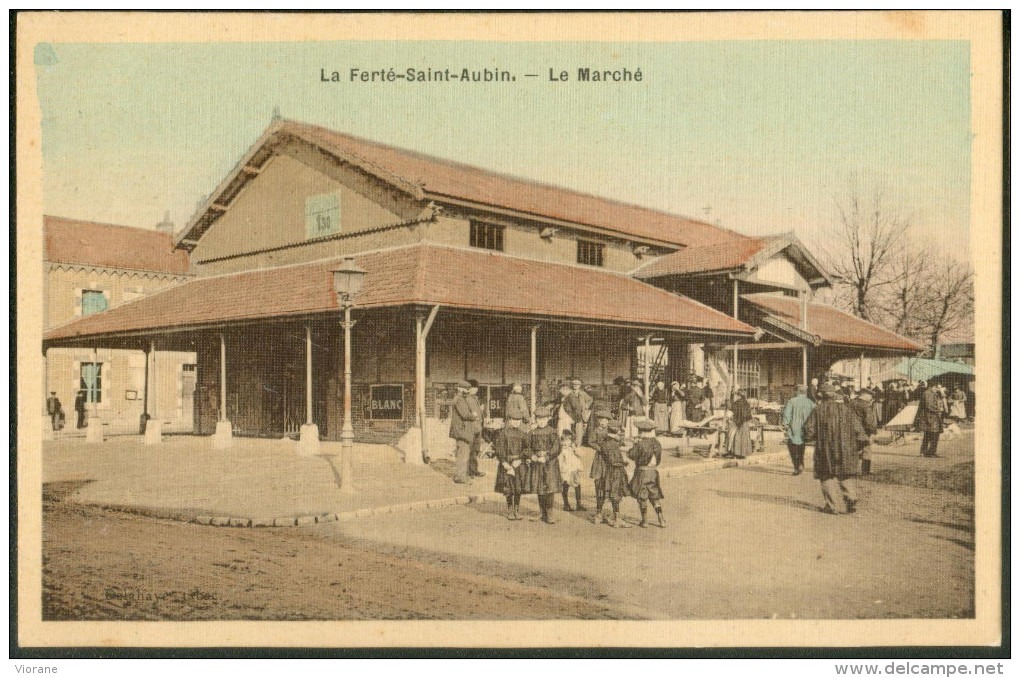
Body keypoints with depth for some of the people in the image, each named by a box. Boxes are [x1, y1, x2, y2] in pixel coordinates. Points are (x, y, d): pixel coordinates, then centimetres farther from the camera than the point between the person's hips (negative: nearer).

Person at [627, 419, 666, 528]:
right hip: (654, 472, 5)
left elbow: (631, 454, -9)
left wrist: (634, 445, 11)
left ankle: (644, 521, 11)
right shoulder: (657, 444, 1)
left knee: (642, 498, 7)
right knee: (655, 496, 14)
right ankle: (661, 520, 11)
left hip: (642, 471, -5)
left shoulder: (640, 444, -16)